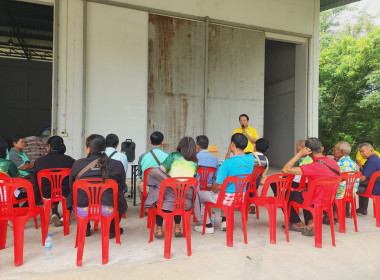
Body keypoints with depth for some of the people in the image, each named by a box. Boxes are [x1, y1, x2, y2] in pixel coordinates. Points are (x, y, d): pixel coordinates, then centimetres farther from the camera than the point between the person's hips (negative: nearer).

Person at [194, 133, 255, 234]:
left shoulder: (228, 163, -25)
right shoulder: (251, 158, -7)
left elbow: (218, 186, -20)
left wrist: (210, 187, 2)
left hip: (226, 198, -7)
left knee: (198, 195, 14)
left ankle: (208, 226, 23)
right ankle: (224, 221, 37)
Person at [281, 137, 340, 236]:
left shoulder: (315, 166, -28)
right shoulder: (334, 162, -4)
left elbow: (285, 170, -32)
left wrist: (299, 154, -23)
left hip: (315, 203, -7)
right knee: (304, 192, 34)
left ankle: (298, 224, 20)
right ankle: (310, 222, 20)